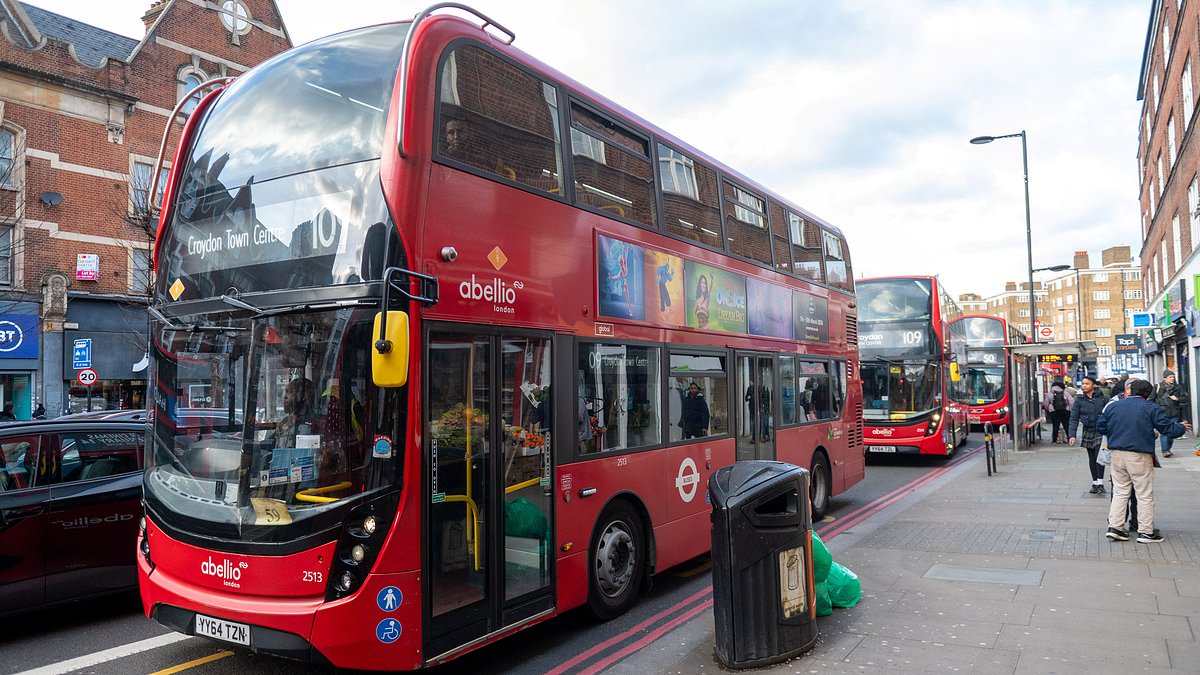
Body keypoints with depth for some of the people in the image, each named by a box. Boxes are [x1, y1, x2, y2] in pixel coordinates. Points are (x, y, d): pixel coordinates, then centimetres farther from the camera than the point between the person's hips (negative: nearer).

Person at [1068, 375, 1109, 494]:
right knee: (1092, 458, 10)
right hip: (1088, 432, 2)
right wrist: (1072, 435, -9)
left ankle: (1100, 483, -2)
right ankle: (1094, 483, 19)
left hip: (1101, 431, -2)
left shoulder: (1102, 397, -3)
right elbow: (1074, 418, -1)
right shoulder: (1079, 400, 0)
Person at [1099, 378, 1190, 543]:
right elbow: (1167, 427, -2)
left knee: (1119, 491, 11)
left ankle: (1114, 527, 7)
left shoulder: (1113, 406, 7)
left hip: (1117, 454, 4)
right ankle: (1146, 531, 9)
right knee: (1145, 495, 5)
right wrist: (1182, 428, 18)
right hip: (1140, 456, -4)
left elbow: (1100, 426, 13)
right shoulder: (1150, 408, -5)